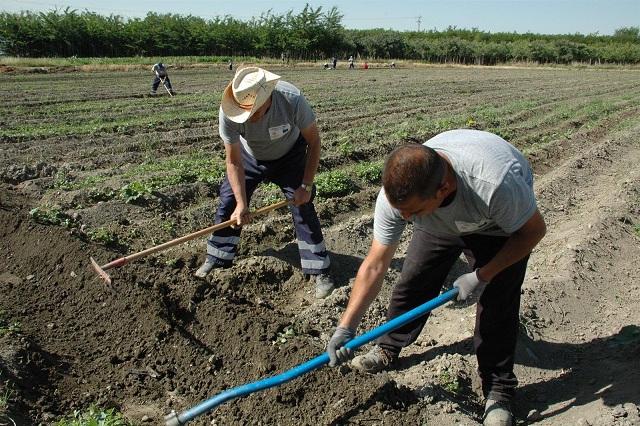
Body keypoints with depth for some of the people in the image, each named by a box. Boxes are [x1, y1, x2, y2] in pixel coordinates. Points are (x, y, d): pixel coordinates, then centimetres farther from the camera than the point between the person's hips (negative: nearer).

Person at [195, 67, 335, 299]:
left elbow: (314, 142, -23)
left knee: (303, 207, -12)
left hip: (289, 156, -2)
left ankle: (319, 271, 1)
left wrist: (306, 186, -24)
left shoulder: (292, 99, -38)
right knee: (229, 205, 2)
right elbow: (234, 162, -24)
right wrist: (241, 203, -29)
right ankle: (216, 260, 25)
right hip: (250, 157, 2)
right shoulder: (228, 112, -34)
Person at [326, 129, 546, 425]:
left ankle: (498, 391, 11)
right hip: (441, 223, 3)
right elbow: (374, 266, -25)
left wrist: (482, 277, -27)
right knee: (411, 282, 1)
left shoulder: (495, 184, -46)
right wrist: (346, 326, -27)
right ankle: (387, 351, 26)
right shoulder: (396, 194, -34)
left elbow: (534, 230, -25)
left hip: (499, 224, -3)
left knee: (497, 303, -11)